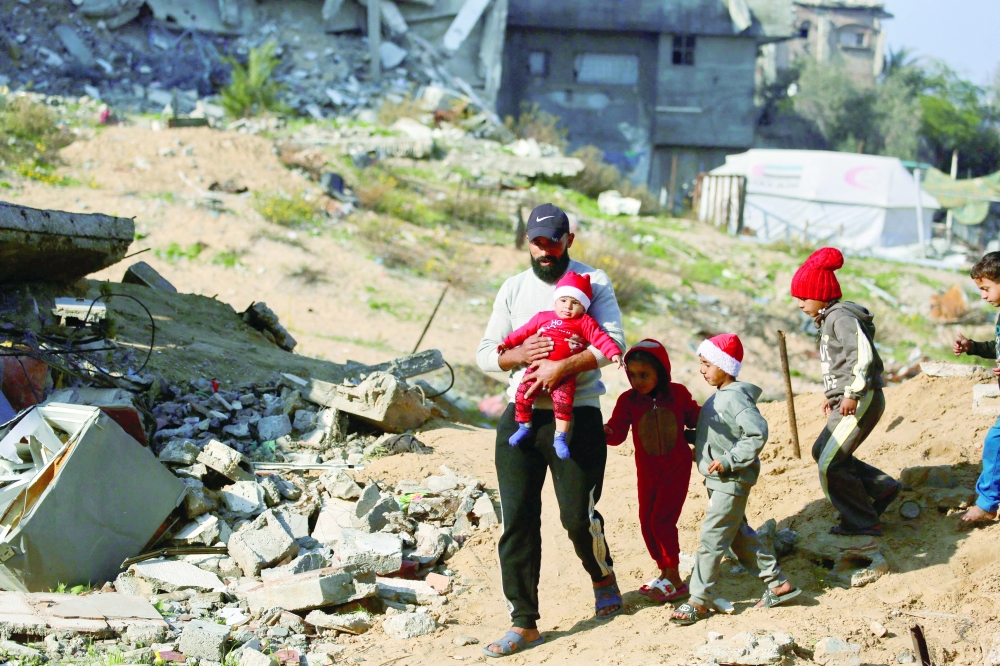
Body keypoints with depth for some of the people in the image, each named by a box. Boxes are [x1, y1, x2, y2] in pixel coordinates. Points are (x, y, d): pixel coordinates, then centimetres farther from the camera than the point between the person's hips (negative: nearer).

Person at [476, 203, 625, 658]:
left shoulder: (593, 281, 1)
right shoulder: (513, 289, 12)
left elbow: (614, 343, -11)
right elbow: (485, 353, 9)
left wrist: (562, 367, -23)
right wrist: (518, 355, -13)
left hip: (577, 415, -3)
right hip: (521, 415, 3)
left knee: (578, 515, -3)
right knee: (518, 519, 0)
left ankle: (603, 577, 31)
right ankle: (524, 624, 7)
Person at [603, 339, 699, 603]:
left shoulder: (678, 394, -8)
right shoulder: (628, 400, -9)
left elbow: (695, 419, 7)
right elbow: (617, 432, -17)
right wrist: (605, 431, -38)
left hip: (676, 467, -3)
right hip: (647, 470, 3)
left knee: (662, 519, -11)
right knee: (647, 521, 7)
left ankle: (675, 581, -3)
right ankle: (665, 574, 24)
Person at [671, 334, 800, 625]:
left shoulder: (735, 397, -19)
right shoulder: (719, 396, 11)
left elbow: (757, 434, -28)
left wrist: (728, 461, -26)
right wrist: (700, 448, 8)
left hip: (732, 481, -10)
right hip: (719, 480, 10)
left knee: (712, 537, -6)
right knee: (738, 534, 16)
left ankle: (699, 601, -1)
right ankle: (778, 583, 23)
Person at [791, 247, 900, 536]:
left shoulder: (841, 318, -14)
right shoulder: (830, 319, 17)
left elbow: (862, 354, -26)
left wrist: (852, 393, -27)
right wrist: (833, 395, 23)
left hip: (861, 401, -11)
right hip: (846, 401, 11)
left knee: (830, 464, -9)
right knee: (822, 452, 16)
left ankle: (862, 523, 1)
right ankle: (883, 488, 18)